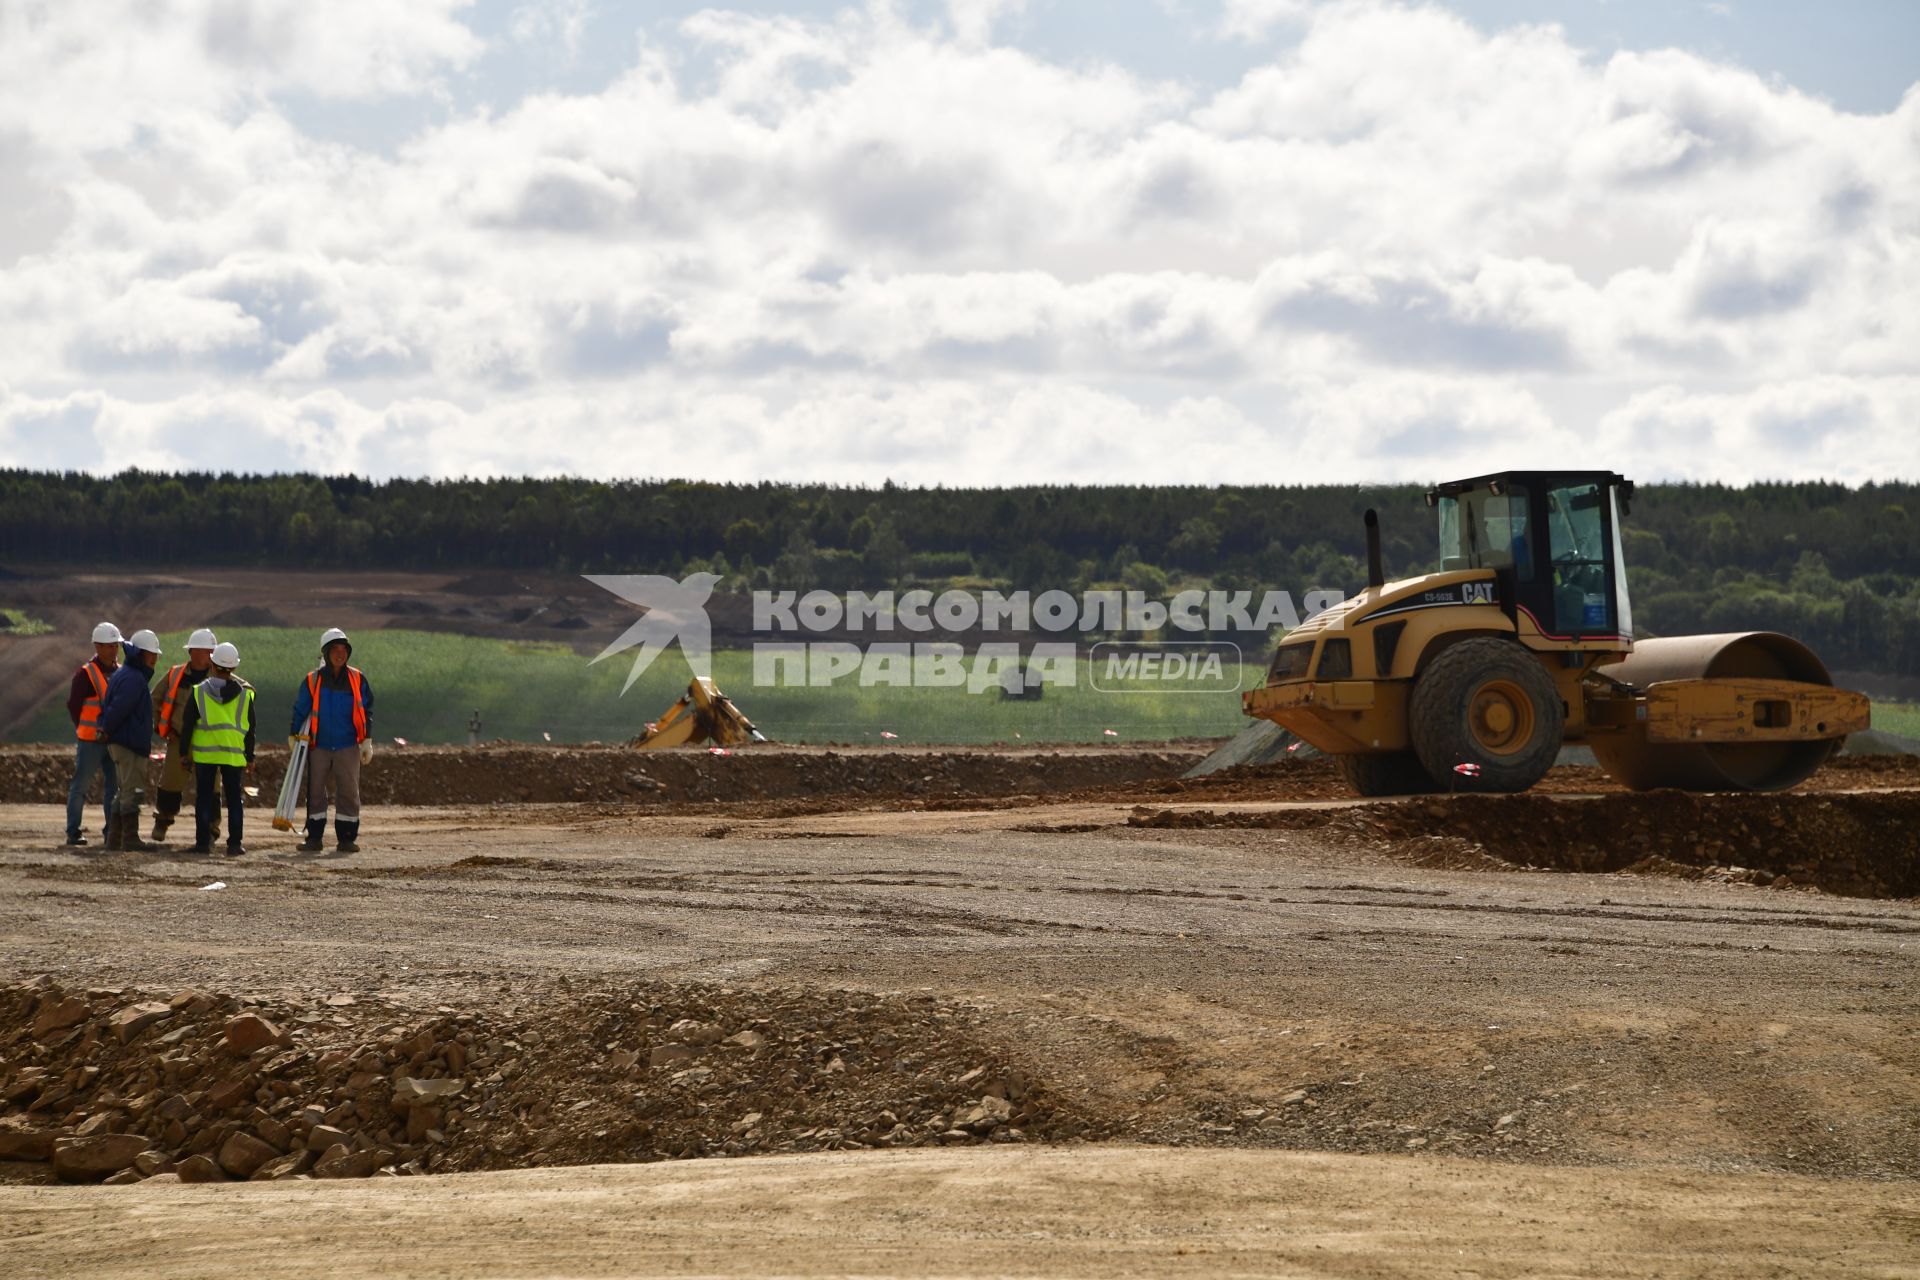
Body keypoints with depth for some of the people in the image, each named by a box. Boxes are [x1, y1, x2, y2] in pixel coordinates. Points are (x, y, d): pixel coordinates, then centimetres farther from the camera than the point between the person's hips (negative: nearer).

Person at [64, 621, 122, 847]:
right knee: (80, 786, -2)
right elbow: (73, 705, -5)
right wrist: (88, 730, -3)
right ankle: (73, 833, 2)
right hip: (91, 741, -6)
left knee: (115, 787, 7)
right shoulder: (86, 673, -7)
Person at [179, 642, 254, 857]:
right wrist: (250, 757, 14)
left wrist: (184, 751, 8)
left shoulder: (199, 692, -2)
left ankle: (203, 841, 3)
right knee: (234, 799, 6)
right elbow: (250, 729, 7)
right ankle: (234, 844, 3)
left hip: (204, 753, -1)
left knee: (204, 797, 5)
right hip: (234, 754, 1)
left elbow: (187, 724, 0)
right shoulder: (244, 694, 2)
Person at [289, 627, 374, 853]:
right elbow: (300, 710, 7)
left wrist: (367, 742, 4)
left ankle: (346, 838, 5)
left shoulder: (358, 680, 4)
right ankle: (314, 838, 8)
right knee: (315, 791, 2)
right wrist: (294, 737, 3)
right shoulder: (312, 681, 2)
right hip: (318, 746, 0)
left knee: (348, 792, -1)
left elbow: (366, 711, 8)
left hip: (347, 746, 0)